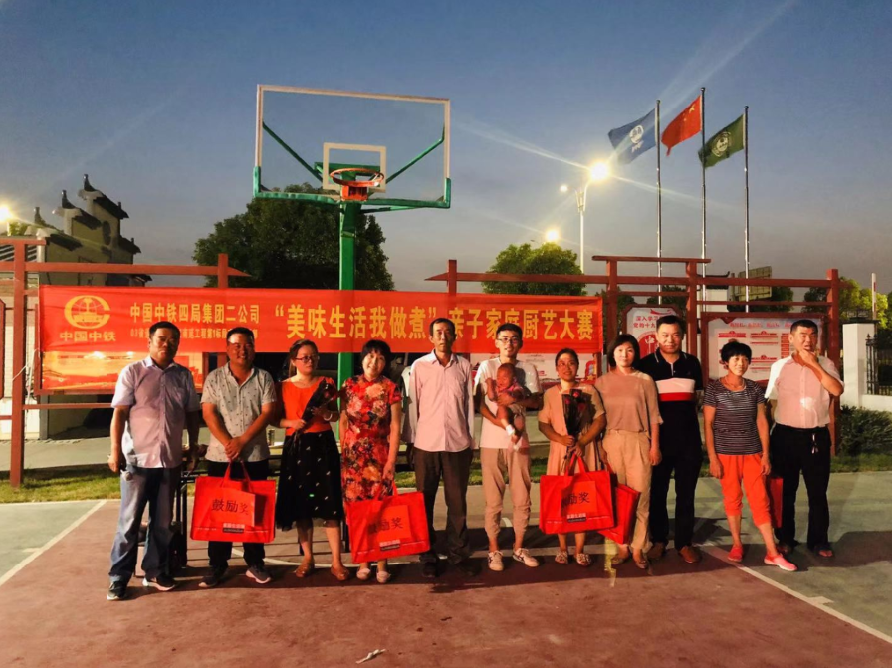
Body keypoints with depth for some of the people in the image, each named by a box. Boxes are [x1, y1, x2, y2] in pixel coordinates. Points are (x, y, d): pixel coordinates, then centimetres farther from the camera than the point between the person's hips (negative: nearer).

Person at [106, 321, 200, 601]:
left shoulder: (184, 376, 7)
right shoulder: (132, 372, -2)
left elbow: (191, 413, 13)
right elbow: (119, 413, -6)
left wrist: (194, 446, 10)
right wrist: (115, 450, -12)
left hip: (170, 460, 3)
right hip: (137, 458, -3)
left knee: (162, 521, 12)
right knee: (129, 520, 4)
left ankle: (155, 571, 25)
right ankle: (118, 577, 16)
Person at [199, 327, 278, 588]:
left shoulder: (264, 378, 2)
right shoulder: (214, 378, 3)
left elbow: (268, 413, -5)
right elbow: (209, 414, -5)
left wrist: (242, 441, -14)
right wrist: (228, 444, -15)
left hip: (256, 457, 0)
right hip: (220, 456, 0)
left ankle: (255, 563, 20)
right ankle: (217, 566, 17)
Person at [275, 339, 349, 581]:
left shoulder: (326, 384, 5)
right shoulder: (284, 387, 3)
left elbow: (336, 415, 10)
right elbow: (277, 419, 5)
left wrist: (326, 413, -11)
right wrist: (292, 423, -14)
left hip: (323, 445, 0)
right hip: (296, 447, 1)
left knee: (329, 503, -3)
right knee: (300, 504, 5)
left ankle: (336, 561, 3)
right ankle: (308, 558, 20)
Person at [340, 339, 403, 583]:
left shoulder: (391, 388, -3)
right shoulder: (349, 385, 2)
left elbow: (395, 427, -4)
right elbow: (343, 421, 6)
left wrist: (391, 460, -8)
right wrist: (342, 451, 1)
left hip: (379, 455, -2)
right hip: (352, 455, 2)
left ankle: (381, 563, 11)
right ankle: (362, 560, 17)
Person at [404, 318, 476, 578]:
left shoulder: (464, 366, 4)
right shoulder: (419, 366, 1)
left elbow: (469, 404, 7)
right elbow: (412, 405, 3)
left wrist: (471, 441, 8)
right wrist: (410, 442, 1)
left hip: (458, 444, 1)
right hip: (426, 444, -1)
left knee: (457, 502, 8)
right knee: (425, 502, 8)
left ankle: (458, 553, 21)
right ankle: (428, 556, 19)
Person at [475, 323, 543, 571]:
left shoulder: (528, 369, 9)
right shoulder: (487, 367, 1)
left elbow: (537, 402, 2)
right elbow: (479, 402, -6)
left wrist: (514, 399, -16)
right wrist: (499, 423, -19)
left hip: (519, 440, 3)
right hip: (492, 441, -2)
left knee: (522, 498, 8)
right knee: (493, 499, 2)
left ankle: (519, 547, 22)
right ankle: (494, 550, 14)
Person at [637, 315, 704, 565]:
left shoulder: (692, 363, 6)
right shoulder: (646, 364, -2)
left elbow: (698, 397, 17)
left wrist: (683, 413, 1)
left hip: (689, 439, 2)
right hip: (659, 439, -2)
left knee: (686, 493, 7)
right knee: (657, 492, 7)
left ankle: (684, 543, 18)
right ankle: (658, 541, 21)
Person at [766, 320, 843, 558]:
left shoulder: (825, 364, 2)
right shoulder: (779, 367, 2)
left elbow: (837, 390, -17)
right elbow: (769, 402, 6)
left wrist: (813, 364, -16)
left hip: (817, 436, 0)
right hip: (786, 435, 0)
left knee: (818, 492, 9)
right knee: (785, 491, 10)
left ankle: (818, 540, 24)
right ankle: (785, 538, 24)